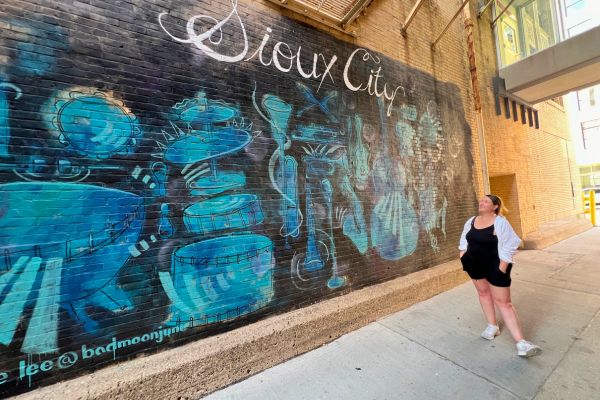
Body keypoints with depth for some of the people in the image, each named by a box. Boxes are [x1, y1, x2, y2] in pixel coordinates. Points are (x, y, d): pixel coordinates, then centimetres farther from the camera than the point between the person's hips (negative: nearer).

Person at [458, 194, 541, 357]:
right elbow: (464, 240, 15)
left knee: (503, 302, -3)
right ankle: (492, 326, 35)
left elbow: (509, 246, -17)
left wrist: (502, 267, -19)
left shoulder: (500, 222, -17)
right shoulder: (471, 221, 1)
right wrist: (463, 254, 6)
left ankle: (520, 342, 4)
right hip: (476, 265, 6)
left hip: (495, 266, -5)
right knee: (483, 292, 17)